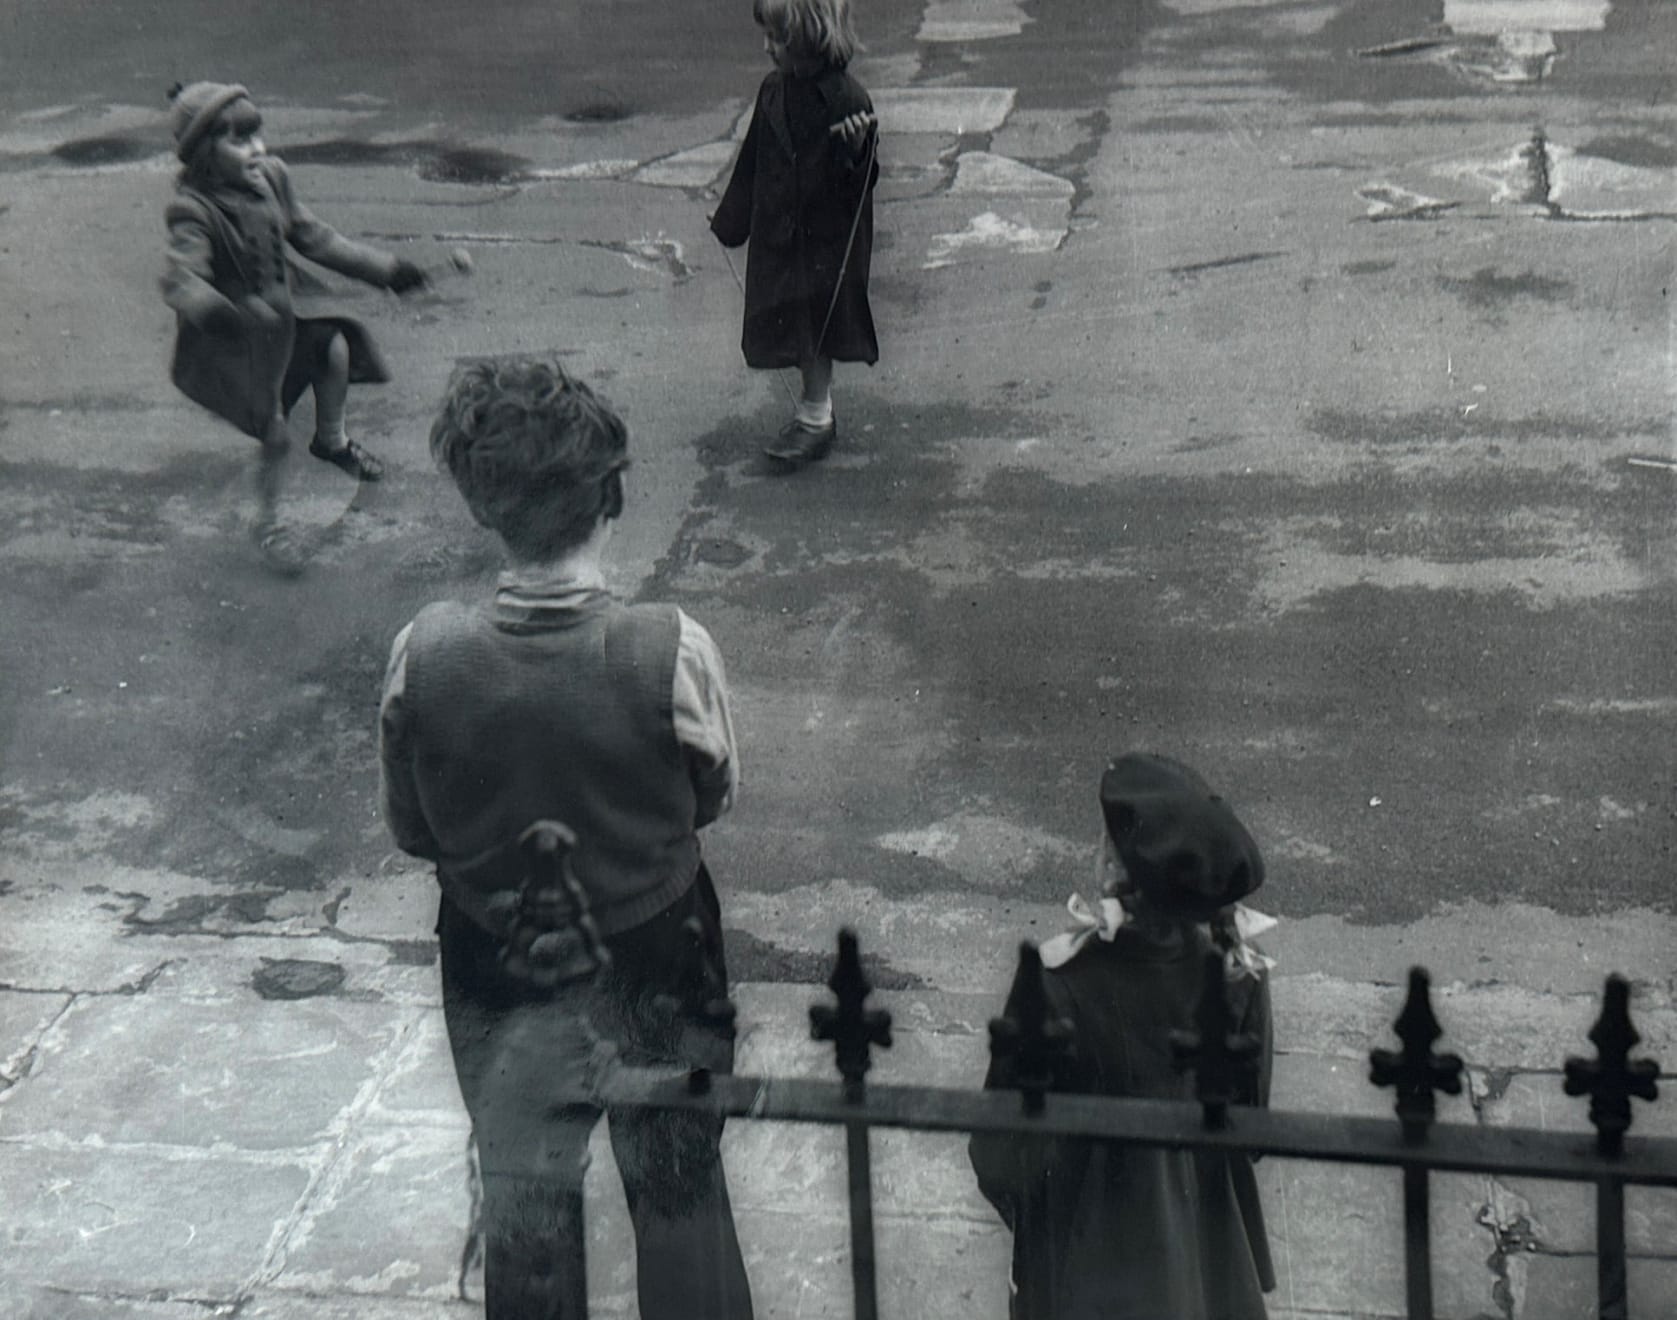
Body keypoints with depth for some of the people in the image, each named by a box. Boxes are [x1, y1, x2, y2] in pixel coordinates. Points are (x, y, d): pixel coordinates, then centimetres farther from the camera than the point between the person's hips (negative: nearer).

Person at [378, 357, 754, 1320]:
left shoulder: (425, 657, -22)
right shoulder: (671, 651, -27)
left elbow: (413, 832, -7)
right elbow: (716, 796, -8)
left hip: (501, 974, 1)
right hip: (654, 966, -1)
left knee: (522, 1201, 23)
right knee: (680, 1192, 23)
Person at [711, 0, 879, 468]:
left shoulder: (846, 100, -19)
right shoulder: (773, 91, 2)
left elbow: (860, 180, -16)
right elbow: (754, 162, 15)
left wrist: (857, 148, -37)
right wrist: (731, 218, 22)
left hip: (825, 240, -7)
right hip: (778, 233, 7)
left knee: (815, 329, 0)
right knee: (796, 326, 14)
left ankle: (816, 418, 13)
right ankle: (815, 411, 28)